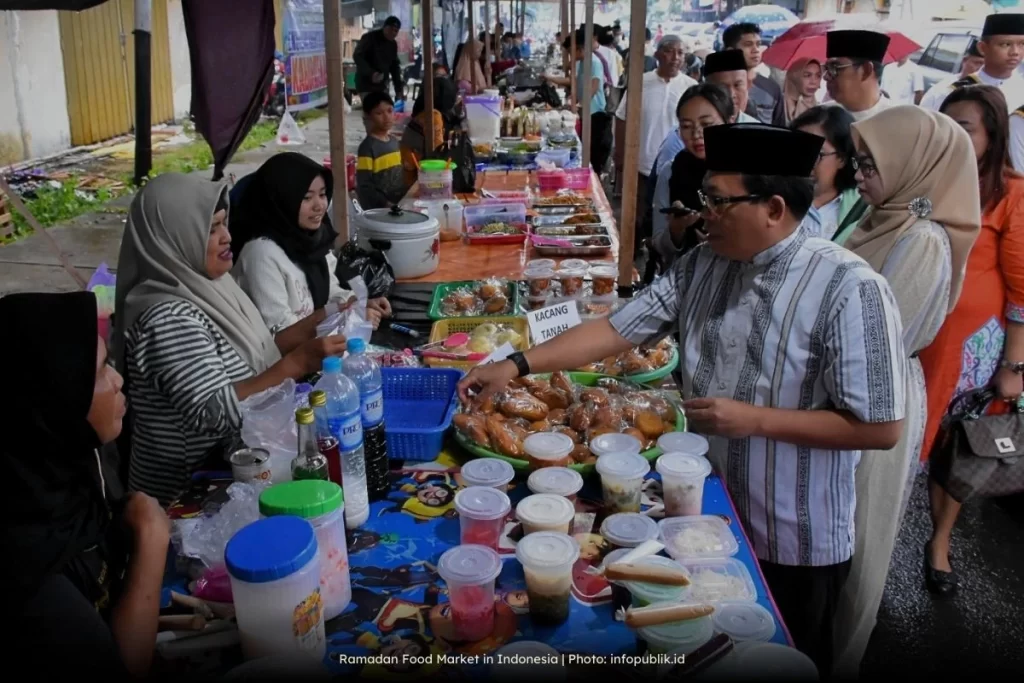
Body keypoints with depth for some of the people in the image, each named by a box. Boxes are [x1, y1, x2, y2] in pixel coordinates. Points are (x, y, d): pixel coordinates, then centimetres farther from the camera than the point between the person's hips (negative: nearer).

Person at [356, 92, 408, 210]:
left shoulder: (395, 142, 9)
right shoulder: (367, 147, -13)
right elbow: (364, 186, -16)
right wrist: (386, 205, -20)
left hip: (399, 206, 7)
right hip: (378, 210, -7)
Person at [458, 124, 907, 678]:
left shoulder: (849, 290, -24)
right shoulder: (702, 266, -5)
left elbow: (881, 428, -22)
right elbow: (617, 329, -6)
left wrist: (755, 419, -24)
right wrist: (517, 365, -14)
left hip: (795, 542, -5)